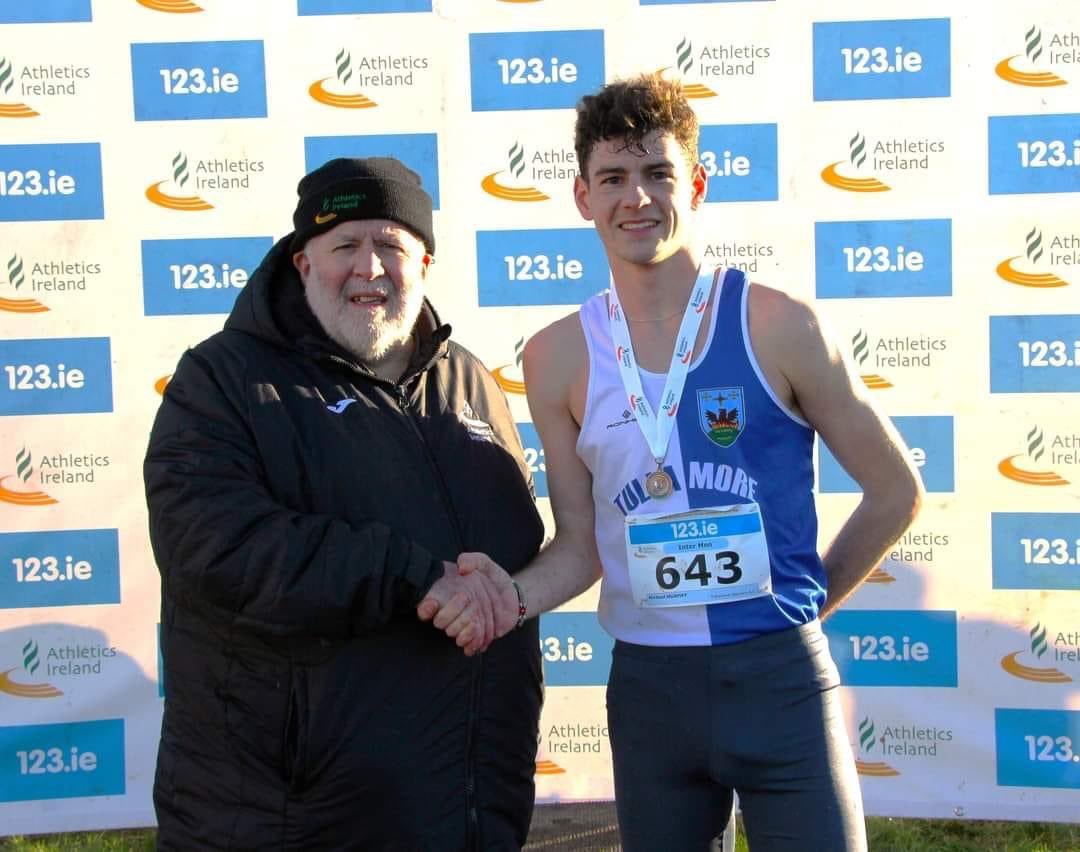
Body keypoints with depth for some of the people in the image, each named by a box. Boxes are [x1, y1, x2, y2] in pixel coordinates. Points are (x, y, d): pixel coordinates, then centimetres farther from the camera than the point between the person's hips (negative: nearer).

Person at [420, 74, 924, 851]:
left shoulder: (777, 326, -8)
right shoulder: (559, 359, 0)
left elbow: (895, 492, 2)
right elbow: (583, 542, 4)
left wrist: (808, 601, 5)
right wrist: (513, 596, -15)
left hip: (779, 676, -2)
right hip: (647, 682, 3)